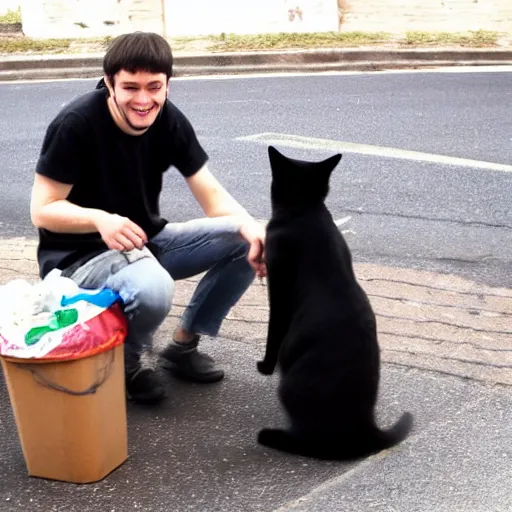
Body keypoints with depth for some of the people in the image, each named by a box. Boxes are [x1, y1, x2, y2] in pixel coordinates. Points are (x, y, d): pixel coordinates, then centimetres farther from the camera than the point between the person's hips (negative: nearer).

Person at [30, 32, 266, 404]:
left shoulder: (170, 121, -7)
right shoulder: (76, 123, -22)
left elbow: (213, 197, -7)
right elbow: (42, 210, -19)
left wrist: (250, 227, -29)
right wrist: (99, 219, -39)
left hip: (145, 242, 6)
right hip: (79, 257, -6)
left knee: (248, 242, -13)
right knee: (152, 289, -39)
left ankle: (183, 345, 5)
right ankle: (122, 365, -5)